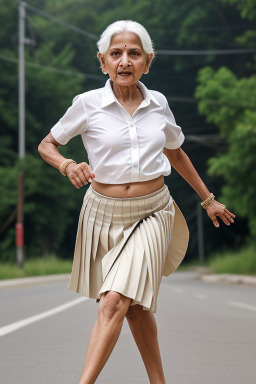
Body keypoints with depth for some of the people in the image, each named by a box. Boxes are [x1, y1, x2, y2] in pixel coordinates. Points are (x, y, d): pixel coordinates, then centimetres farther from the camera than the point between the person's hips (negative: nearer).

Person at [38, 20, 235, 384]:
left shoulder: (158, 103, 1)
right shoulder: (88, 104, -6)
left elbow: (175, 152, 19)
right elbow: (46, 145, 5)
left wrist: (208, 199, 25)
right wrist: (68, 165, -18)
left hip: (151, 214, 0)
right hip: (104, 214, 0)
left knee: (115, 301, -17)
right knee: (136, 307, 10)